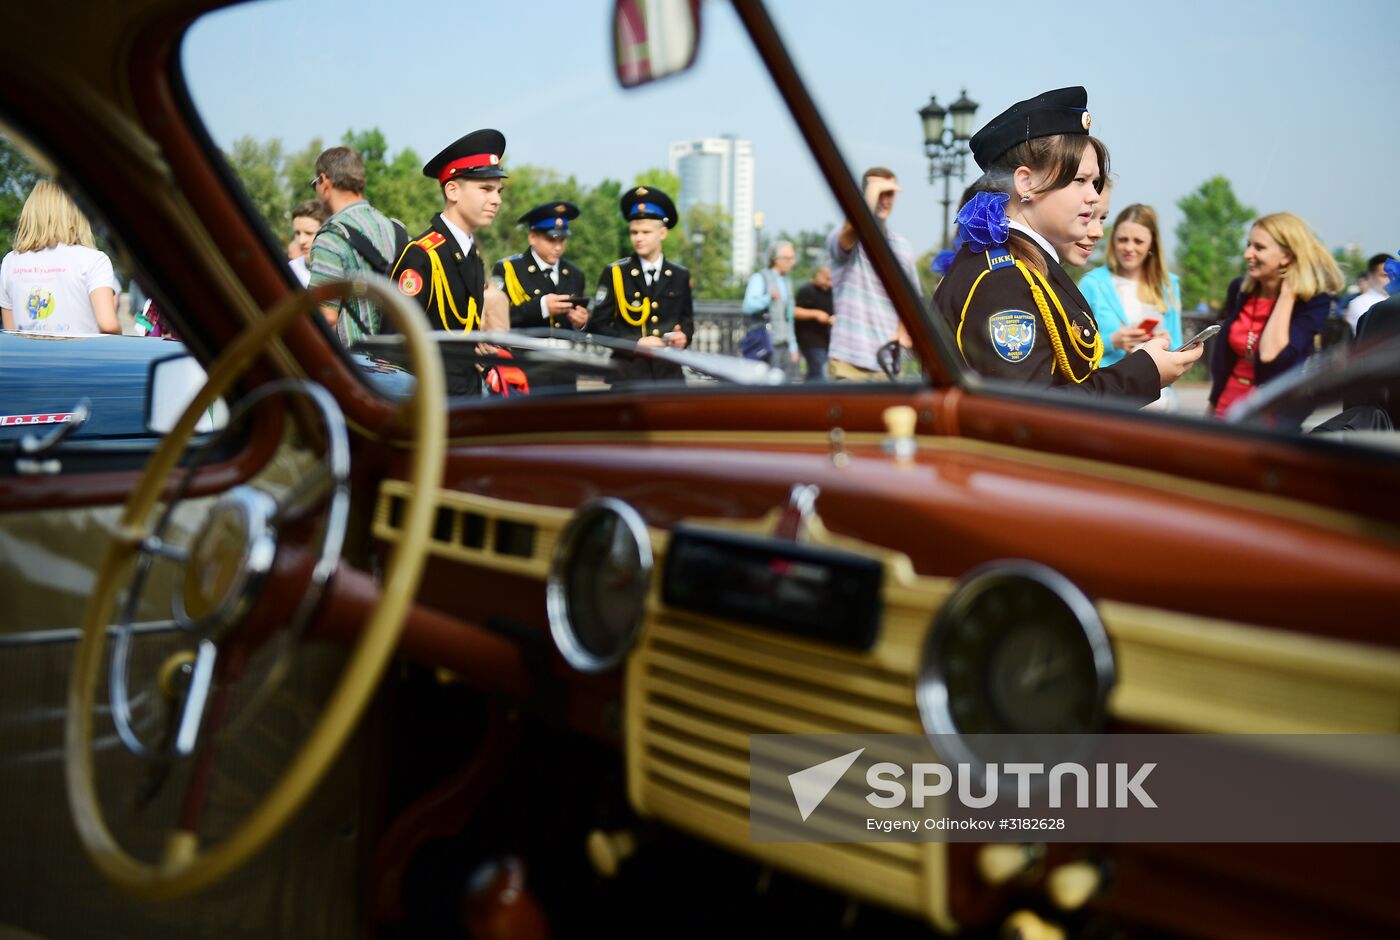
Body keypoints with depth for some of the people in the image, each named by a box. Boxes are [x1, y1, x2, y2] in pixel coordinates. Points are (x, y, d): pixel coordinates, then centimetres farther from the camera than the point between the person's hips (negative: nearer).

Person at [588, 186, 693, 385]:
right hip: (628, 371, -2)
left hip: (669, 371, 3)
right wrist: (636, 343, -13)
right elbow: (598, 325, 0)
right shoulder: (614, 274, 3)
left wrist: (684, 336, -3)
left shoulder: (680, 276, 11)